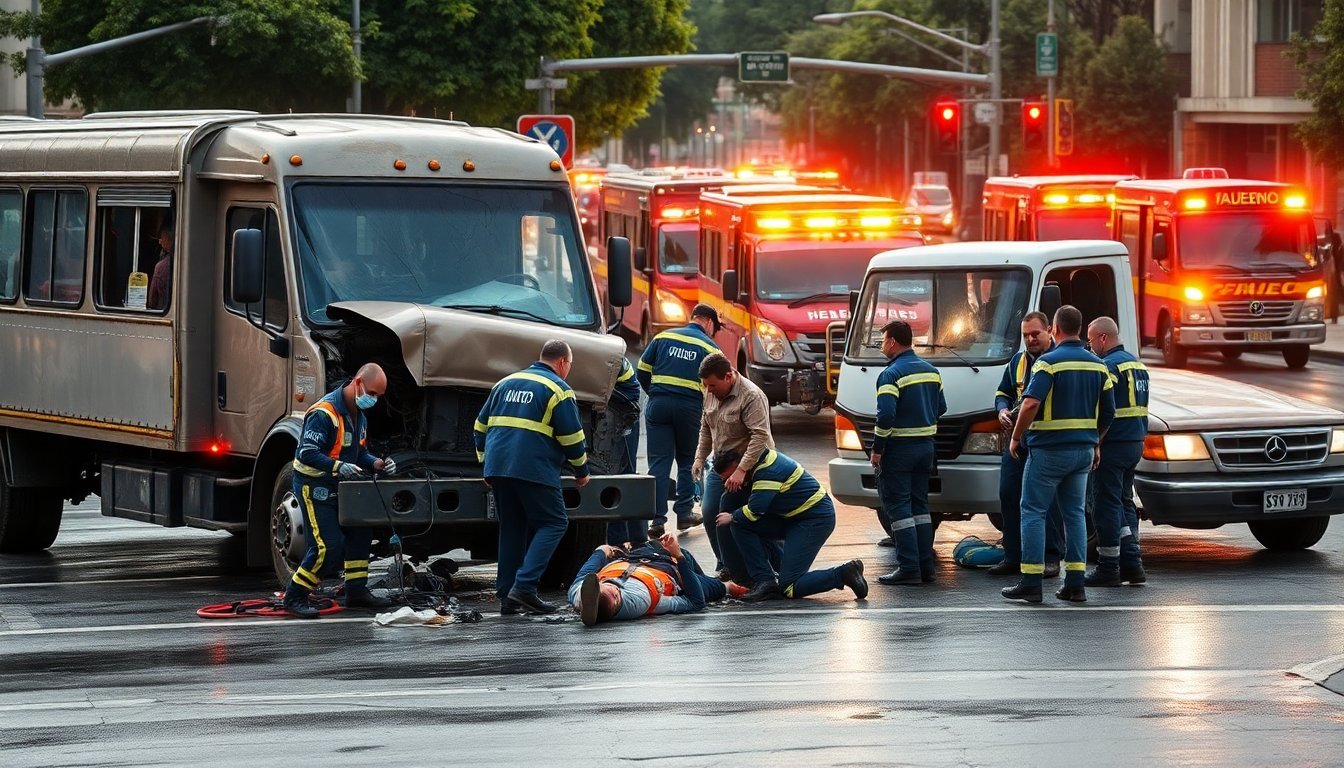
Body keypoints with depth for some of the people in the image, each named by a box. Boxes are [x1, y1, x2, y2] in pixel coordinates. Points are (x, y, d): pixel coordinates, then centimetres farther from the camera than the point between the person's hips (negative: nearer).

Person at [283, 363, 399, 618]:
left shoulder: (359, 417, 9)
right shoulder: (324, 413, -23)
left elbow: (359, 453, 18)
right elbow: (307, 453, -29)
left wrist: (377, 464, -2)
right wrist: (339, 467, -40)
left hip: (338, 487, 10)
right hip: (313, 486, -10)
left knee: (360, 532, 13)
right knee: (328, 545, -15)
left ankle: (356, 590, 25)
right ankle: (294, 598, -4)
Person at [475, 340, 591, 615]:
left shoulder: (505, 383, 20)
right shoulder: (557, 388, -1)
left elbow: (480, 427, 22)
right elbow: (572, 437, -3)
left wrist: (486, 463, 28)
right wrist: (581, 471, 10)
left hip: (498, 468, 7)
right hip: (533, 470, -7)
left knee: (511, 528, 14)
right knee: (553, 523, 0)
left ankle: (507, 596, 10)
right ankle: (524, 587, -15)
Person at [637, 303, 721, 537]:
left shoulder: (663, 337, 12)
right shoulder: (709, 347, 5)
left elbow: (642, 370, 11)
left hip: (659, 404, 2)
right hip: (690, 407, -1)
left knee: (659, 463, 1)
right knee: (688, 460, 17)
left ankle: (657, 520, -3)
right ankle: (684, 513, 18)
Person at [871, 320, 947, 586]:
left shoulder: (891, 374, -15)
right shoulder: (930, 371, 11)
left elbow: (886, 415, -22)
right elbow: (941, 407, 16)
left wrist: (877, 449, -14)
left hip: (899, 448, -8)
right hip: (926, 445, 8)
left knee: (898, 507, -4)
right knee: (920, 506, 14)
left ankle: (909, 568, -10)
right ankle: (926, 566, 13)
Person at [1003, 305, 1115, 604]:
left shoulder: (1049, 362, -12)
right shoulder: (1097, 365, 7)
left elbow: (1031, 403, -24)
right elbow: (1108, 412, 12)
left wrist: (1016, 438, -12)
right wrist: (1095, 444, 25)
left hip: (1049, 449, -6)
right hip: (1083, 450, 6)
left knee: (1033, 512, 1)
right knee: (1075, 513, 11)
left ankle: (1031, 582, -3)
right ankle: (1075, 584, 8)